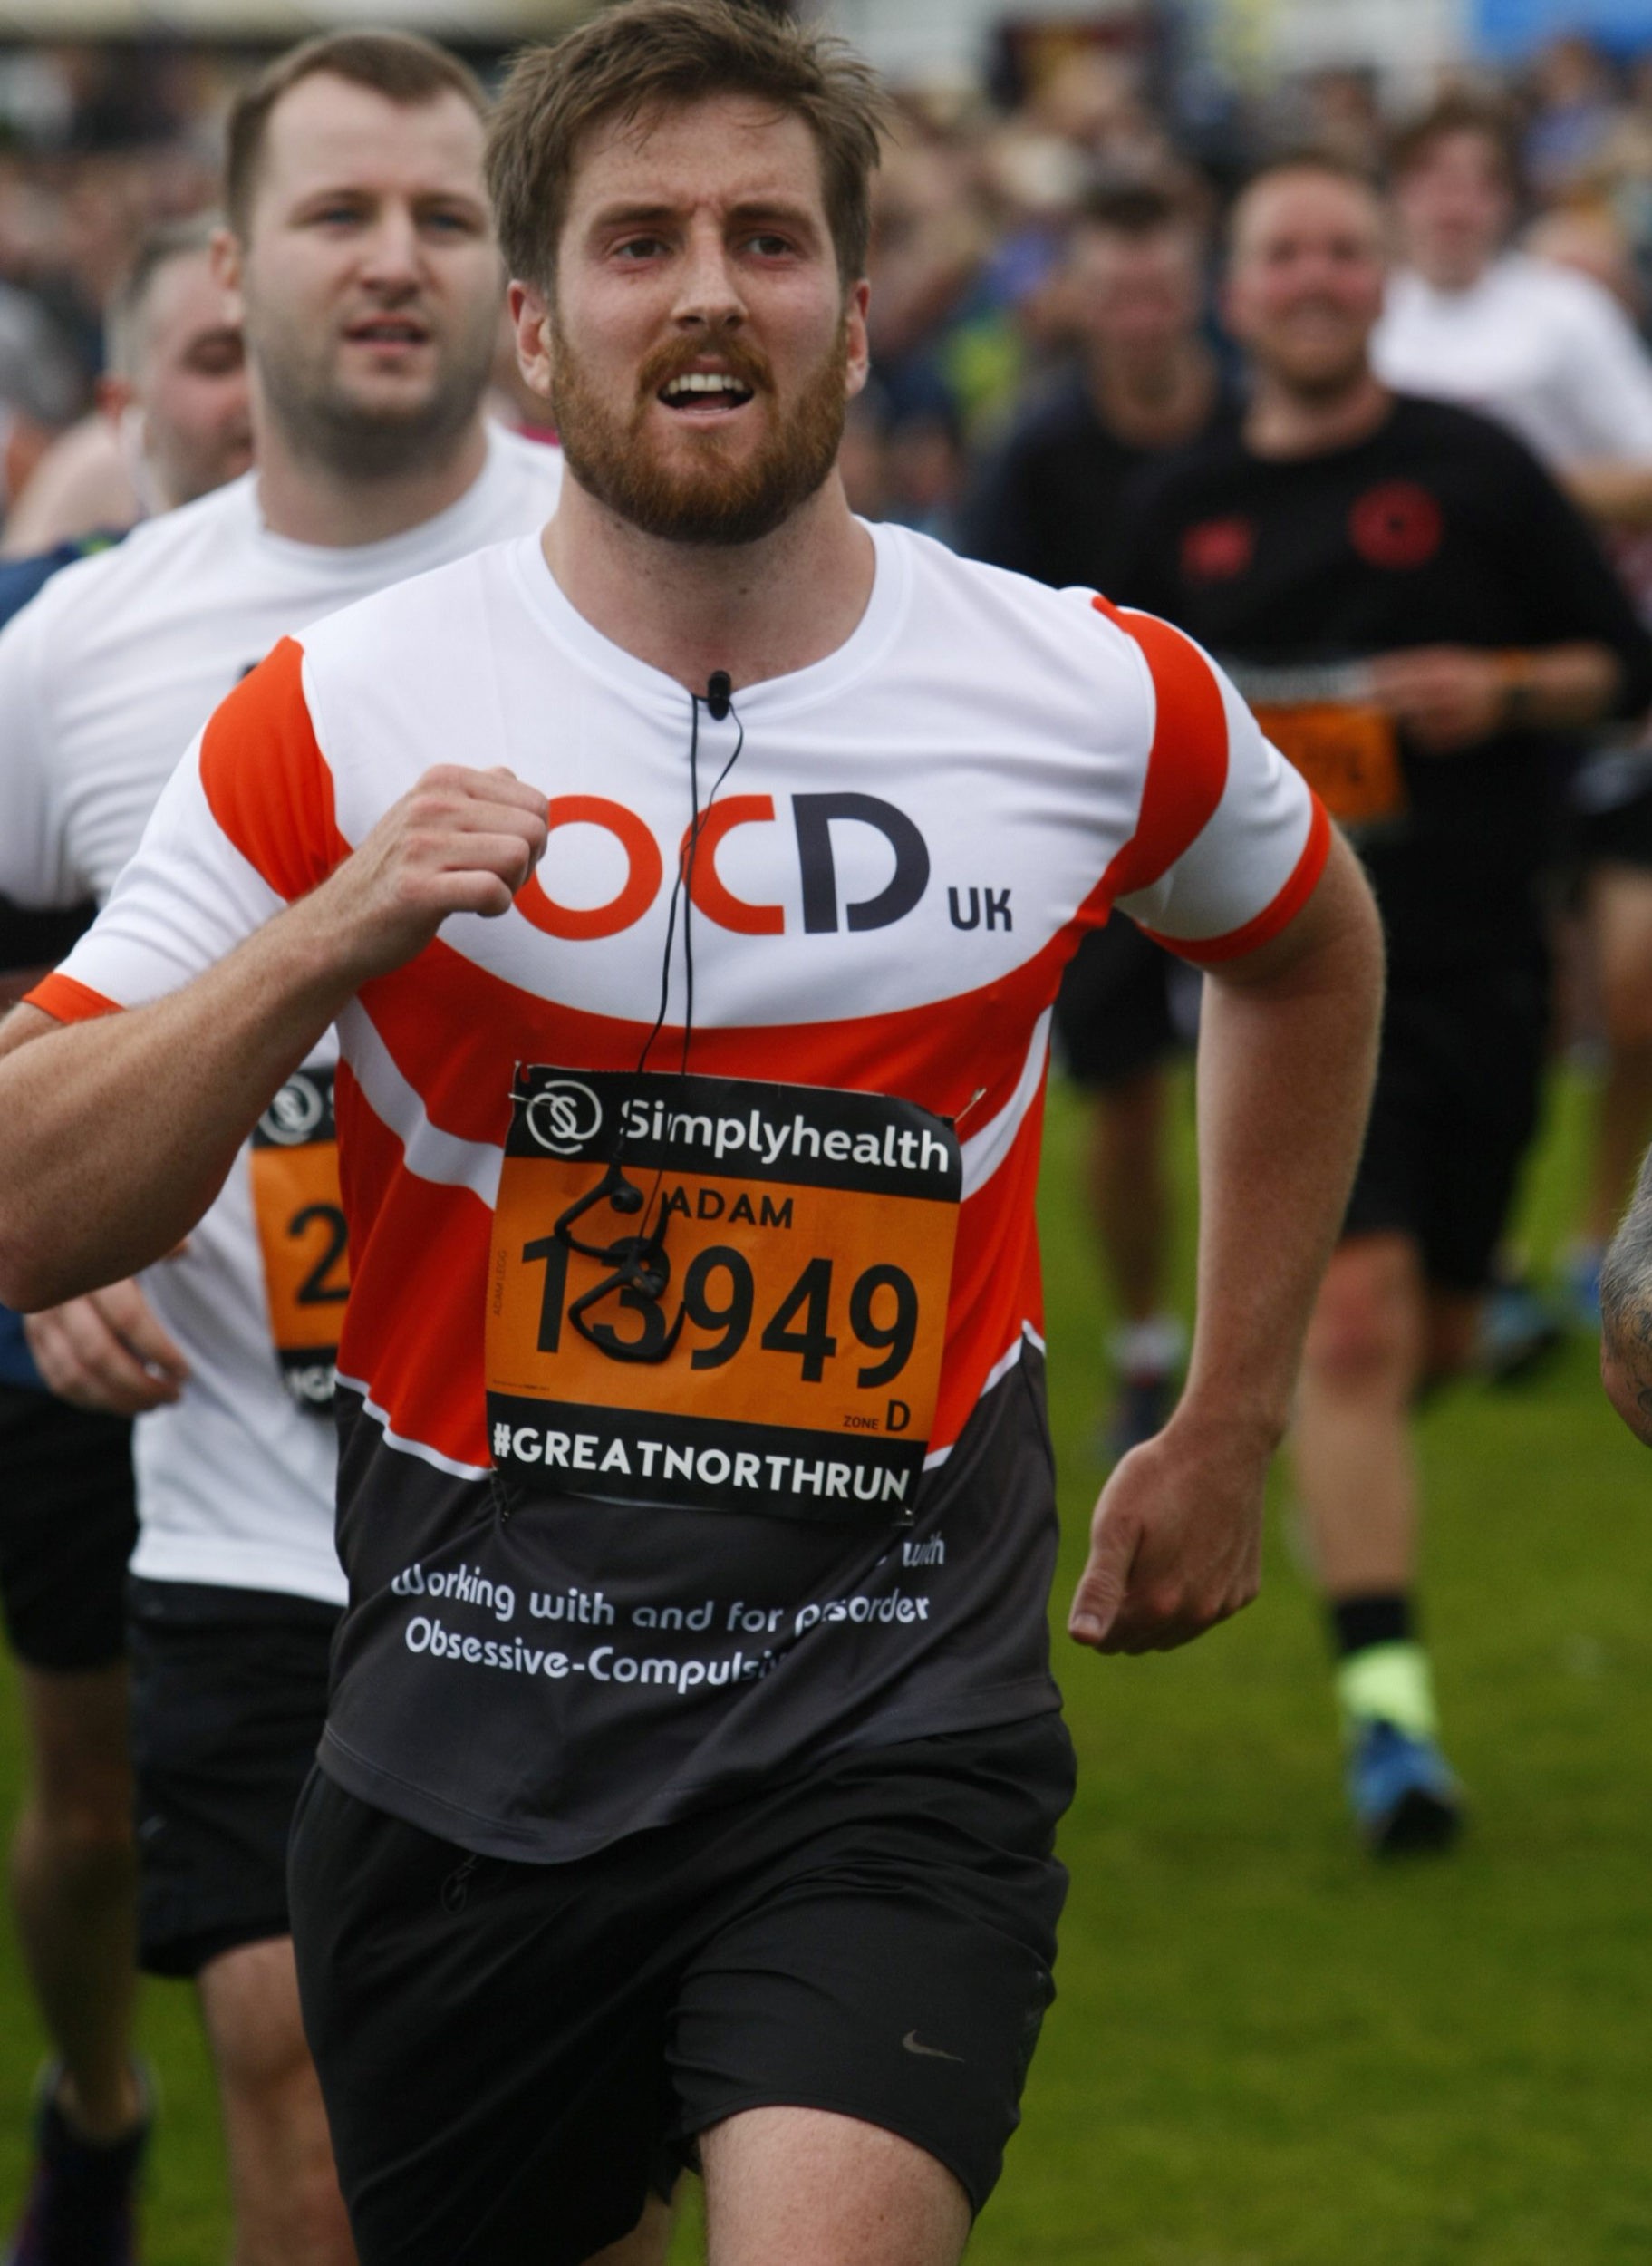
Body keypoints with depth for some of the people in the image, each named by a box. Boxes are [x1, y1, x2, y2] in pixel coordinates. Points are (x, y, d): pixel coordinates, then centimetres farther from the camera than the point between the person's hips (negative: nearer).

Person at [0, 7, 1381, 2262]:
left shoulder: (1102, 699, -1)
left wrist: (1228, 1435, 22)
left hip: (894, 1738, -1)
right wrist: (325, 938, -21)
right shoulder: (340, 721, -4)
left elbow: (1306, 951, 22)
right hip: (463, 1751, 1)